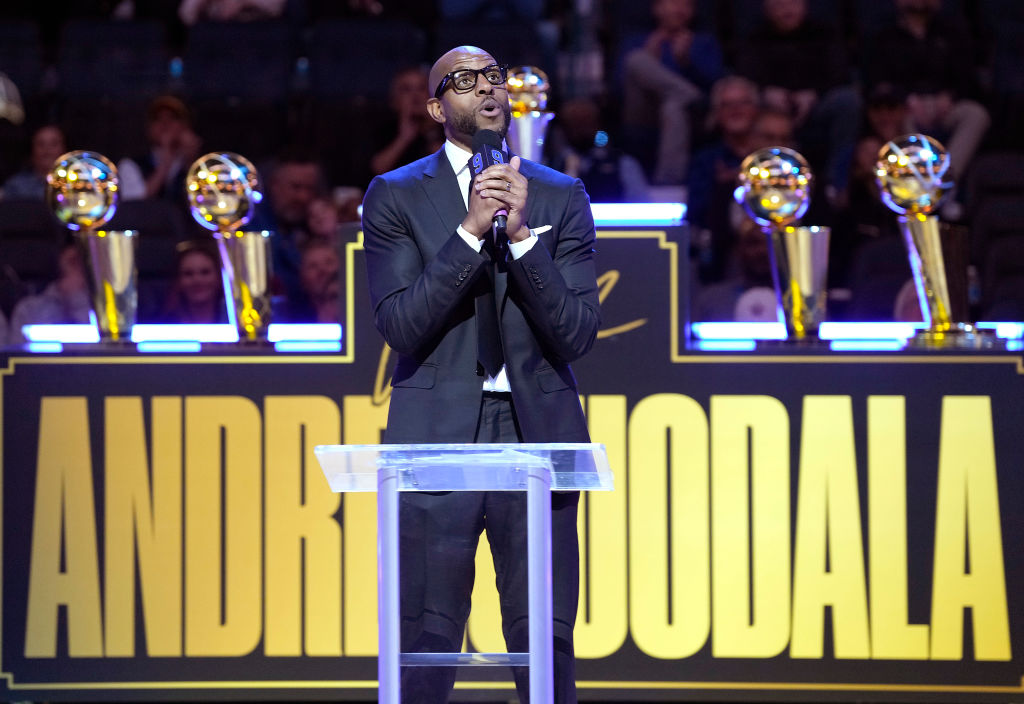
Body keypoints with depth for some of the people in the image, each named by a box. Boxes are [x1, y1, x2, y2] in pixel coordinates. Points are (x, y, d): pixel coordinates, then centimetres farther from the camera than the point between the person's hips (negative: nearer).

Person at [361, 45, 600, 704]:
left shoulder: (562, 198, 9)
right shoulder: (396, 197, 5)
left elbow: (578, 333, 0)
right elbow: (399, 324, -6)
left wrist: (522, 236, -12)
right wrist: (470, 230, -14)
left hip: (536, 432, 1)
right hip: (436, 435, -1)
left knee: (547, 641, 1)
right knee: (424, 642, -1)